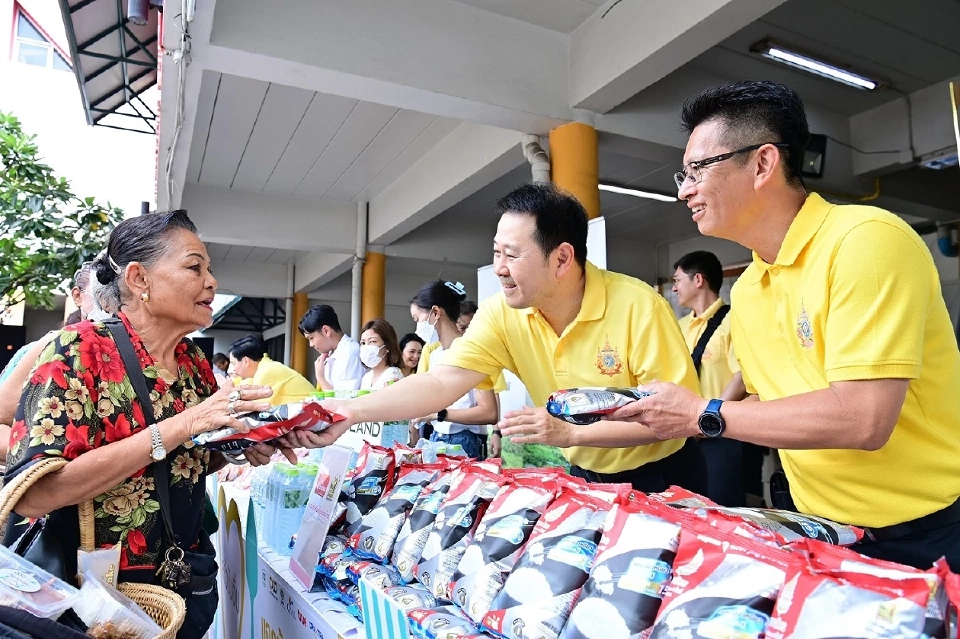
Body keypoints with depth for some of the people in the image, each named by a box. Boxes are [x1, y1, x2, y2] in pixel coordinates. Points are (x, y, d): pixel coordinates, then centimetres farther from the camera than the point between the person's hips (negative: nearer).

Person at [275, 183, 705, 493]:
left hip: (660, 479, -3)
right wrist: (353, 412, -33)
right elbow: (442, 382, -20)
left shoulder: (638, 306, -25)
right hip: (584, 478, 4)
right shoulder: (502, 314, -14)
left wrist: (570, 433, -29)